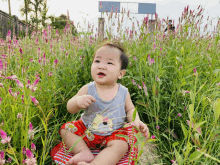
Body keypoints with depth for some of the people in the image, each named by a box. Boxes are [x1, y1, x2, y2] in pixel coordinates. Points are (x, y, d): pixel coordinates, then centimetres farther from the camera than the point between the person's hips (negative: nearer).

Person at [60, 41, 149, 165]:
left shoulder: (123, 92, -7)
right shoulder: (87, 89, -9)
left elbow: (130, 109, 9)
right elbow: (70, 109, -6)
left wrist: (136, 122, -12)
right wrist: (77, 101, -29)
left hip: (113, 134, -1)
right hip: (87, 131, 2)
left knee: (121, 145, -27)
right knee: (66, 129, -7)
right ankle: (84, 152, -14)